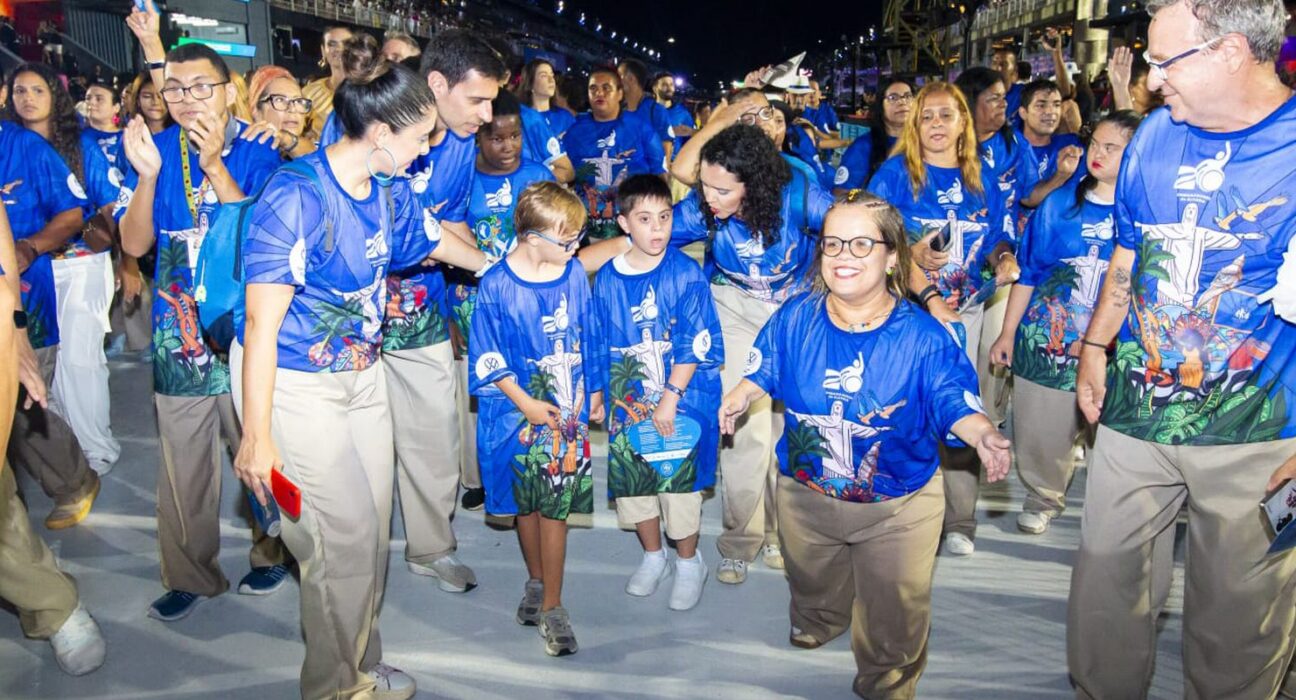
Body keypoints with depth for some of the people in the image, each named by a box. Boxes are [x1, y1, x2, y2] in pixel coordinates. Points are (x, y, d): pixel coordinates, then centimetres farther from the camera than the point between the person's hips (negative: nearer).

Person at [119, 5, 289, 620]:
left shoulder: (256, 151, -3)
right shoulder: (155, 150, 4)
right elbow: (135, 243, -2)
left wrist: (214, 165, -21)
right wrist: (148, 174, -17)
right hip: (179, 331, 3)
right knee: (182, 463, 10)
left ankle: (271, 552, 30)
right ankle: (190, 575, 26)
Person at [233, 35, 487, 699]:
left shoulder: (388, 189, -1)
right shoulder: (295, 196, -24)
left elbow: (438, 240, 20)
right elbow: (261, 325, -23)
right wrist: (256, 435, -21)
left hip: (362, 372, 7)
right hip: (293, 385, -7)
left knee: (373, 526, 12)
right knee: (346, 537, -1)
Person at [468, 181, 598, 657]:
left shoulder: (574, 275, -2)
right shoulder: (497, 286, -12)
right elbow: (489, 358, -7)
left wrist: (591, 393, 12)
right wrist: (526, 403, -10)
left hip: (567, 408, 1)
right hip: (517, 410, -1)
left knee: (556, 504, 1)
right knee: (525, 502, 13)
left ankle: (551, 606, 11)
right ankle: (537, 583, 35)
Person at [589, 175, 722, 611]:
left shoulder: (686, 274, -10)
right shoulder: (607, 279, 1)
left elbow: (695, 343, -12)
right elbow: (599, 343, 10)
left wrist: (670, 396, -15)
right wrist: (597, 391, 11)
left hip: (680, 401, -4)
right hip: (627, 400, 4)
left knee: (679, 479, 2)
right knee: (630, 479, 12)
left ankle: (689, 563, 25)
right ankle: (652, 557, 35)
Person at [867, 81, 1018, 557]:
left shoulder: (983, 179, 10)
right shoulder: (896, 173, -2)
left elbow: (998, 240, 17)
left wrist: (1004, 259, -8)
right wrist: (928, 295, -19)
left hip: (964, 309, 3)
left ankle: (959, 521, 15)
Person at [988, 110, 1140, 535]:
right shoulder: (1061, 203, 4)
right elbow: (1029, 272, 8)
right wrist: (1008, 333, 7)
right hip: (1046, 340, 2)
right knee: (1040, 434, 10)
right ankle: (1043, 500, 35)